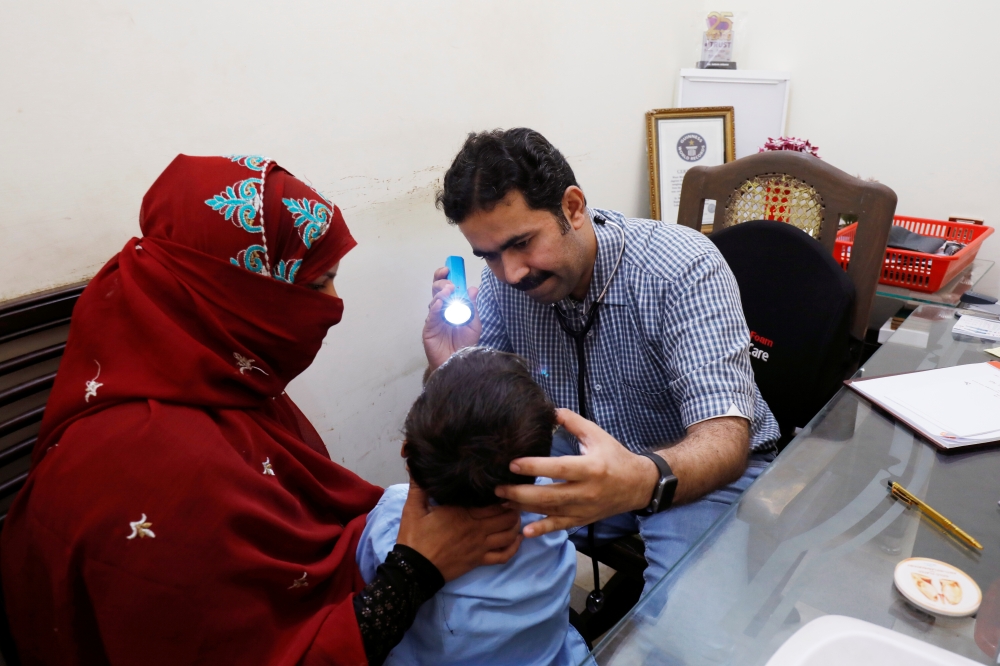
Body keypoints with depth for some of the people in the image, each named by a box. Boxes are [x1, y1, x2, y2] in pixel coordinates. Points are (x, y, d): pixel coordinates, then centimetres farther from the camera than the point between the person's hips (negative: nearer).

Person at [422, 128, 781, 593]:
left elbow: (725, 438, -32)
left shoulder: (683, 270, -25)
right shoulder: (503, 280, -11)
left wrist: (645, 480, -54)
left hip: (700, 465, -3)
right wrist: (447, 370, -27)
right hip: (585, 458, 4)